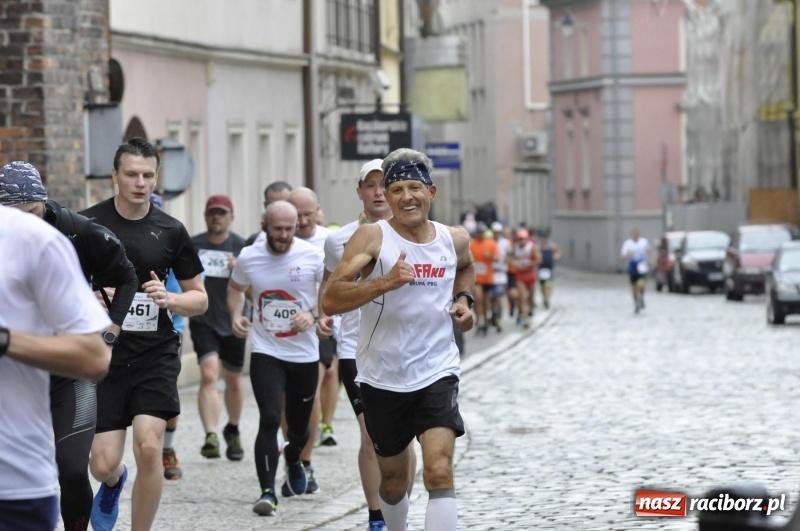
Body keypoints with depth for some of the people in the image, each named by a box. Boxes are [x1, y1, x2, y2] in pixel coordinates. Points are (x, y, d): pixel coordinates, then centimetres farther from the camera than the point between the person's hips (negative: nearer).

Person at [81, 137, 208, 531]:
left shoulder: (170, 231, 2)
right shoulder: (87, 224, -3)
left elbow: (199, 298, 8)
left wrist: (169, 299, -13)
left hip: (155, 355, 1)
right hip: (104, 355, 0)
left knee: (149, 448, -17)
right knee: (103, 464, -2)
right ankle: (113, 485, 37)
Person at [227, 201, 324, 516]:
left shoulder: (313, 256, -9)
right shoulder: (248, 258, -3)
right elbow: (235, 288, 16)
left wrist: (313, 315, -20)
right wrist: (235, 316, -2)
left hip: (305, 355, 1)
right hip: (265, 352, -1)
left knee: (299, 425, 14)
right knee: (270, 420, -17)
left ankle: (293, 458, 50)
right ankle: (268, 493, -13)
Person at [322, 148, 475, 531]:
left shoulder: (455, 240, 2)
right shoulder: (372, 237, -11)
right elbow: (330, 301, -22)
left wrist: (463, 298, 9)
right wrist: (385, 282, -34)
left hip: (436, 373, 1)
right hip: (383, 379, -1)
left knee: (439, 472, -18)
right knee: (394, 481, 14)